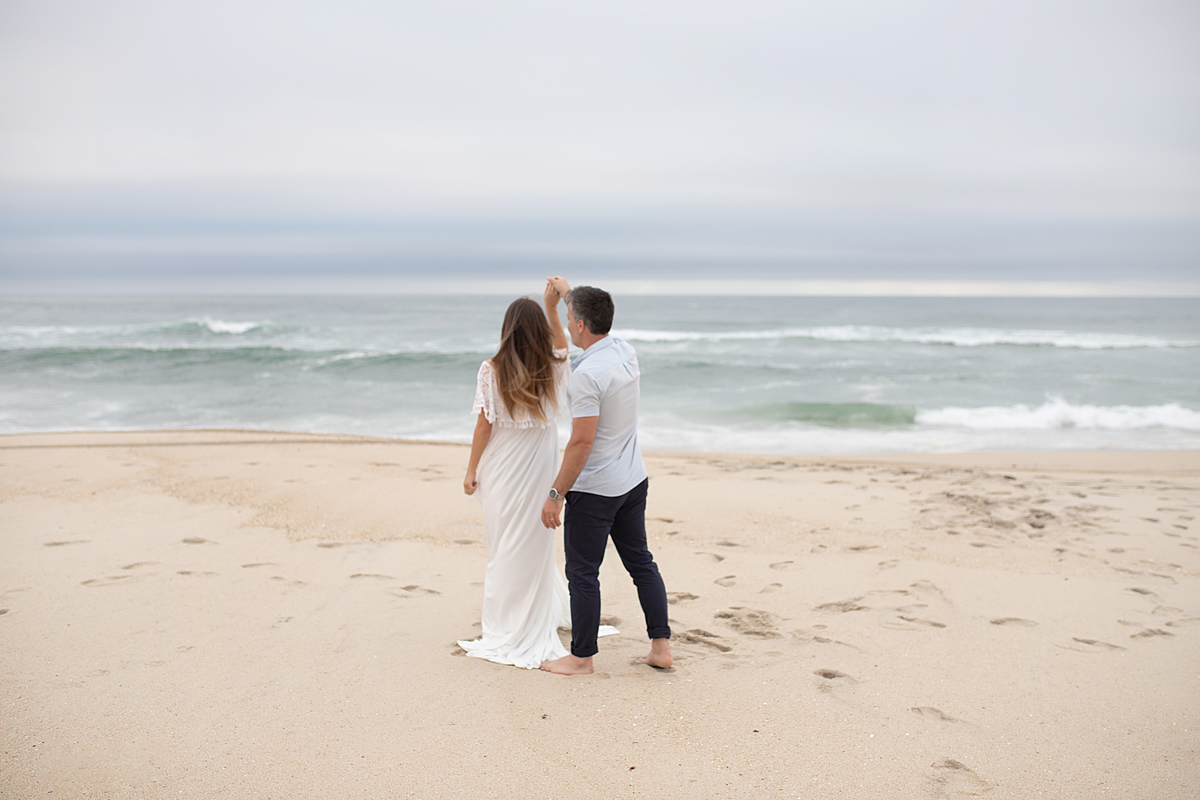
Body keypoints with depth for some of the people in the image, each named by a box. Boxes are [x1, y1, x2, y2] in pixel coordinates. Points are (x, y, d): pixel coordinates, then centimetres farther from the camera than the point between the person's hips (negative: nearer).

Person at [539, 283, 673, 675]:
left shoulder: (587, 374, -23)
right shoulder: (625, 351, 2)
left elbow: (582, 442, -24)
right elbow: (598, 328, 27)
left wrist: (556, 494, -17)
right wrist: (569, 293, 36)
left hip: (594, 489, -8)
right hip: (634, 480, 9)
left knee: (583, 573, 4)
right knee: (641, 562, 15)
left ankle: (581, 657, 14)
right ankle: (661, 645, 19)